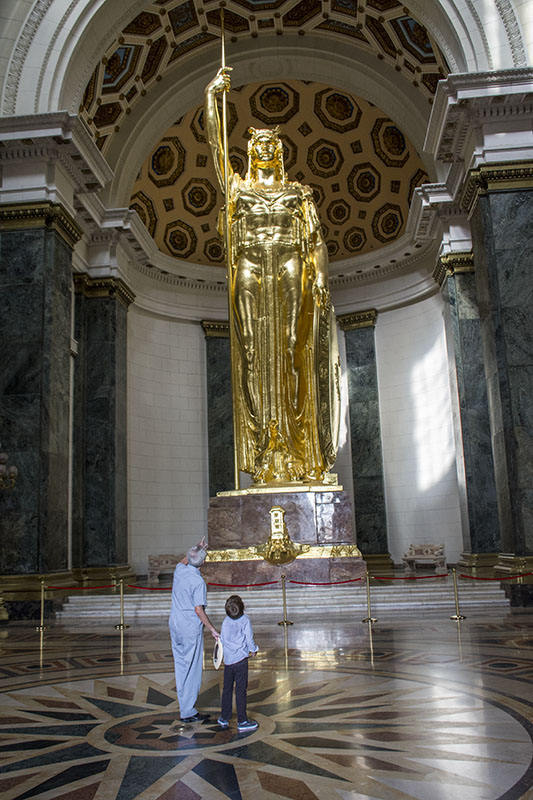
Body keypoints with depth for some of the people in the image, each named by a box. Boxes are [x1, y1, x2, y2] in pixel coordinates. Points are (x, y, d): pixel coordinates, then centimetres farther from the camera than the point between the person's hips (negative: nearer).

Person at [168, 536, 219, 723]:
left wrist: (197, 548, 35)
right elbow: (199, 610, -20)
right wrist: (212, 629, -13)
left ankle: (185, 706, 24)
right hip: (191, 629, -8)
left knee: (181, 666, 14)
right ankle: (188, 712, 5)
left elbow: (184, 560, 27)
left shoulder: (179, 570, 1)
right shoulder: (198, 581, -19)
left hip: (175, 625, 8)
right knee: (192, 669, 1)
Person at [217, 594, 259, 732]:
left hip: (228, 660, 4)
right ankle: (242, 722, 4)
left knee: (227, 689, 16)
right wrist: (253, 650, 9)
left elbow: (222, 639, 7)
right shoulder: (245, 620, -10)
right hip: (241, 660, -4)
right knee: (240, 691, 0)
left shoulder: (225, 622, 2)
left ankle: (224, 718, 26)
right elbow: (249, 638, -9)